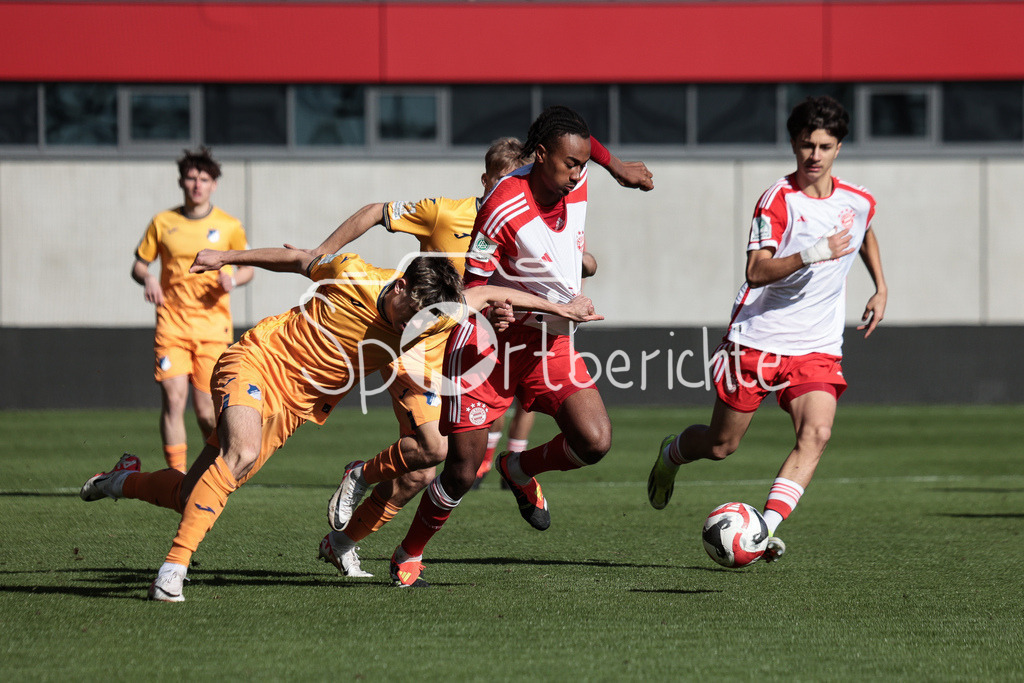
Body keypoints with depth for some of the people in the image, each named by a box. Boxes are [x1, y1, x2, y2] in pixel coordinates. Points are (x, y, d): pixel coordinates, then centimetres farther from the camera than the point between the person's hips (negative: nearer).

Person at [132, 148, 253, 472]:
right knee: (173, 399, -13)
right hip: (172, 323, 1)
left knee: (205, 410, -2)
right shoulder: (162, 223, 6)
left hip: (213, 326, -1)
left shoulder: (229, 226, 4)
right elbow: (139, 264, 14)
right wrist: (148, 278, -9)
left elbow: (248, 268, 14)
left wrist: (232, 279, -9)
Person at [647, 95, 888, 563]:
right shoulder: (778, 199, -12)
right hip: (756, 338, -3)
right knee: (720, 445, 8)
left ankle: (765, 530, -29)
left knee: (817, 433, -23)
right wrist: (813, 254, -34)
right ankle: (671, 455, 43)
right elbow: (756, 272, -23)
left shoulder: (857, 202, 4)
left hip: (817, 348, 3)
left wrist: (881, 289, 24)